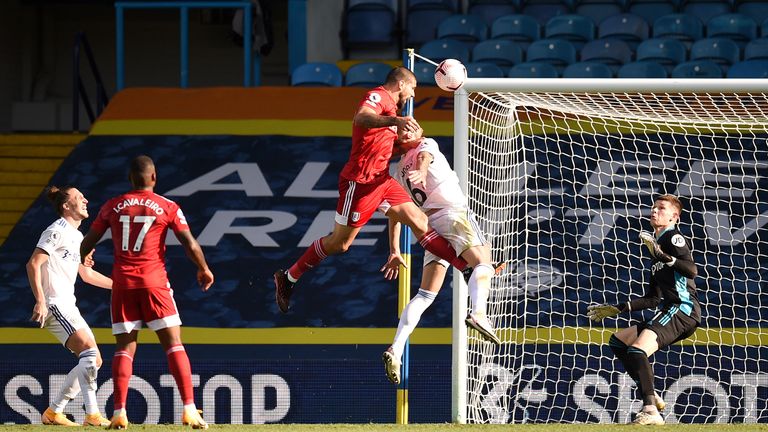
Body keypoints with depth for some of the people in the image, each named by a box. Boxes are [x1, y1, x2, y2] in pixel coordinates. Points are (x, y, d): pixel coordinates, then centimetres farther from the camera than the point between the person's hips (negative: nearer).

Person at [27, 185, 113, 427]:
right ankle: (92, 414, -26)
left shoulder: (77, 236, 20)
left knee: (94, 360, 8)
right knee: (90, 352, -22)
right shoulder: (57, 231, -9)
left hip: (67, 307, 10)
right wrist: (40, 301, -26)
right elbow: (33, 264, -17)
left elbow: (87, 274, 31)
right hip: (55, 305, -10)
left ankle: (54, 412, 12)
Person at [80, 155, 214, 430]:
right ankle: (189, 409, -10)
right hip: (154, 283, -2)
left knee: (124, 349, 6)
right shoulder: (168, 208, 0)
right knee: (174, 345, -1)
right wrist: (204, 270, 15)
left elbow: (87, 244, 14)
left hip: (122, 284, 2)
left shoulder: (112, 207, 7)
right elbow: (190, 245, -4)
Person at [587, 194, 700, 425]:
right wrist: (616, 309, 30)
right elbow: (653, 299, 29)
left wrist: (663, 256, -30)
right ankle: (651, 396, 7)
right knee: (617, 341, 17)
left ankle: (651, 412, -39)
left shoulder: (674, 237, 0)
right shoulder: (657, 243, 27)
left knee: (637, 349, -29)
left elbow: (692, 269, -19)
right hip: (669, 312, 11)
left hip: (682, 308, -11)